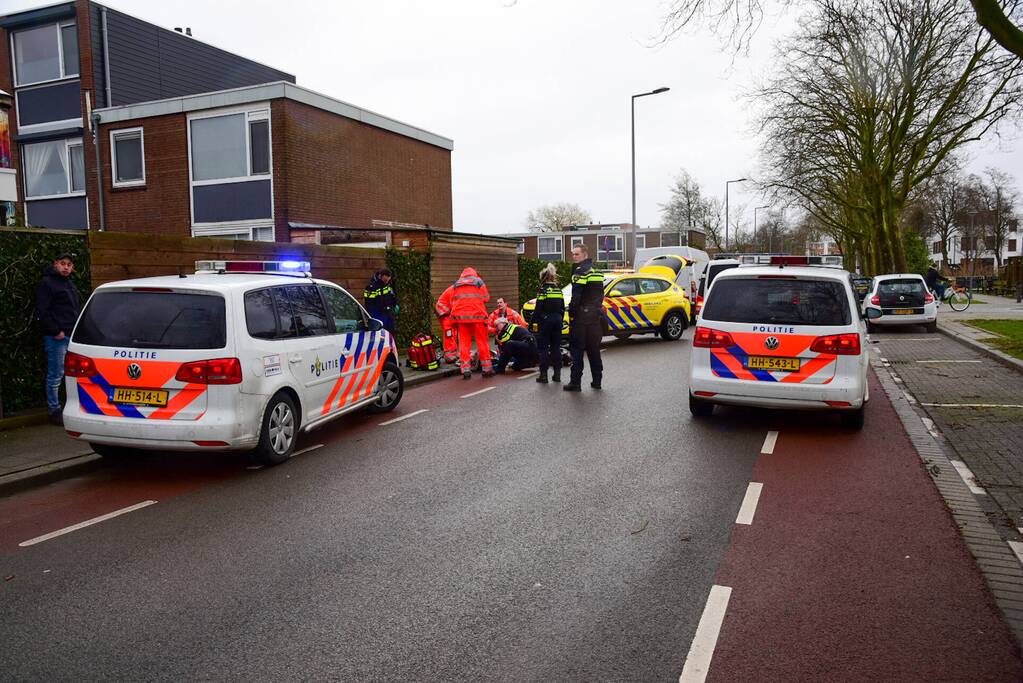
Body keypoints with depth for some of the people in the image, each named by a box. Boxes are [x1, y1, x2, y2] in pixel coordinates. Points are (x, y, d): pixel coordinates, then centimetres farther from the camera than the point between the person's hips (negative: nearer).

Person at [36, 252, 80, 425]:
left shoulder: (70, 284, 20)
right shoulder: (46, 283, -6)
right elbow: (42, 312, -13)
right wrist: (56, 331, -17)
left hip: (72, 336, 8)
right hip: (57, 338, -8)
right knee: (55, 375, -4)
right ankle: (54, 410, 4)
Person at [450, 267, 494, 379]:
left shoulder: (455, 285, 17)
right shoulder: (479, 281, 9)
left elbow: (452, 302, 16)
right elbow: (486, 298, 5)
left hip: (460, 315, 3)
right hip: (477, 315, -2)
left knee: (464, 342, 5)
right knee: (482, 341, 3)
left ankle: (465, 370, 0)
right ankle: (487, 368, 4)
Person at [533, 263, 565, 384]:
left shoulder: (542, 290, -9)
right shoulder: (559, 290, 9)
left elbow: (538, 308, -13)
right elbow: (562, 308, 13)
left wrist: (534, 322, -6)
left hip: (545, 321, -6)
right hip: (557, 320, 6)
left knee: (543, 348, -1)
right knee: (556, 347, 11)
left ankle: (543, 374, -4)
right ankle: (557, 373, 12)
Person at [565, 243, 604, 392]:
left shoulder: (580, 271, -12)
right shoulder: (596, 271, 16)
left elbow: (576, 296, -18)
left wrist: (571, 313, -11)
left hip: (582, 314, -8)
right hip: (595, 315, 8)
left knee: (577, 349, -4)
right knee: (593, 349, 13)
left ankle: (575, 382, -5)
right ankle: (597, 381, 17)